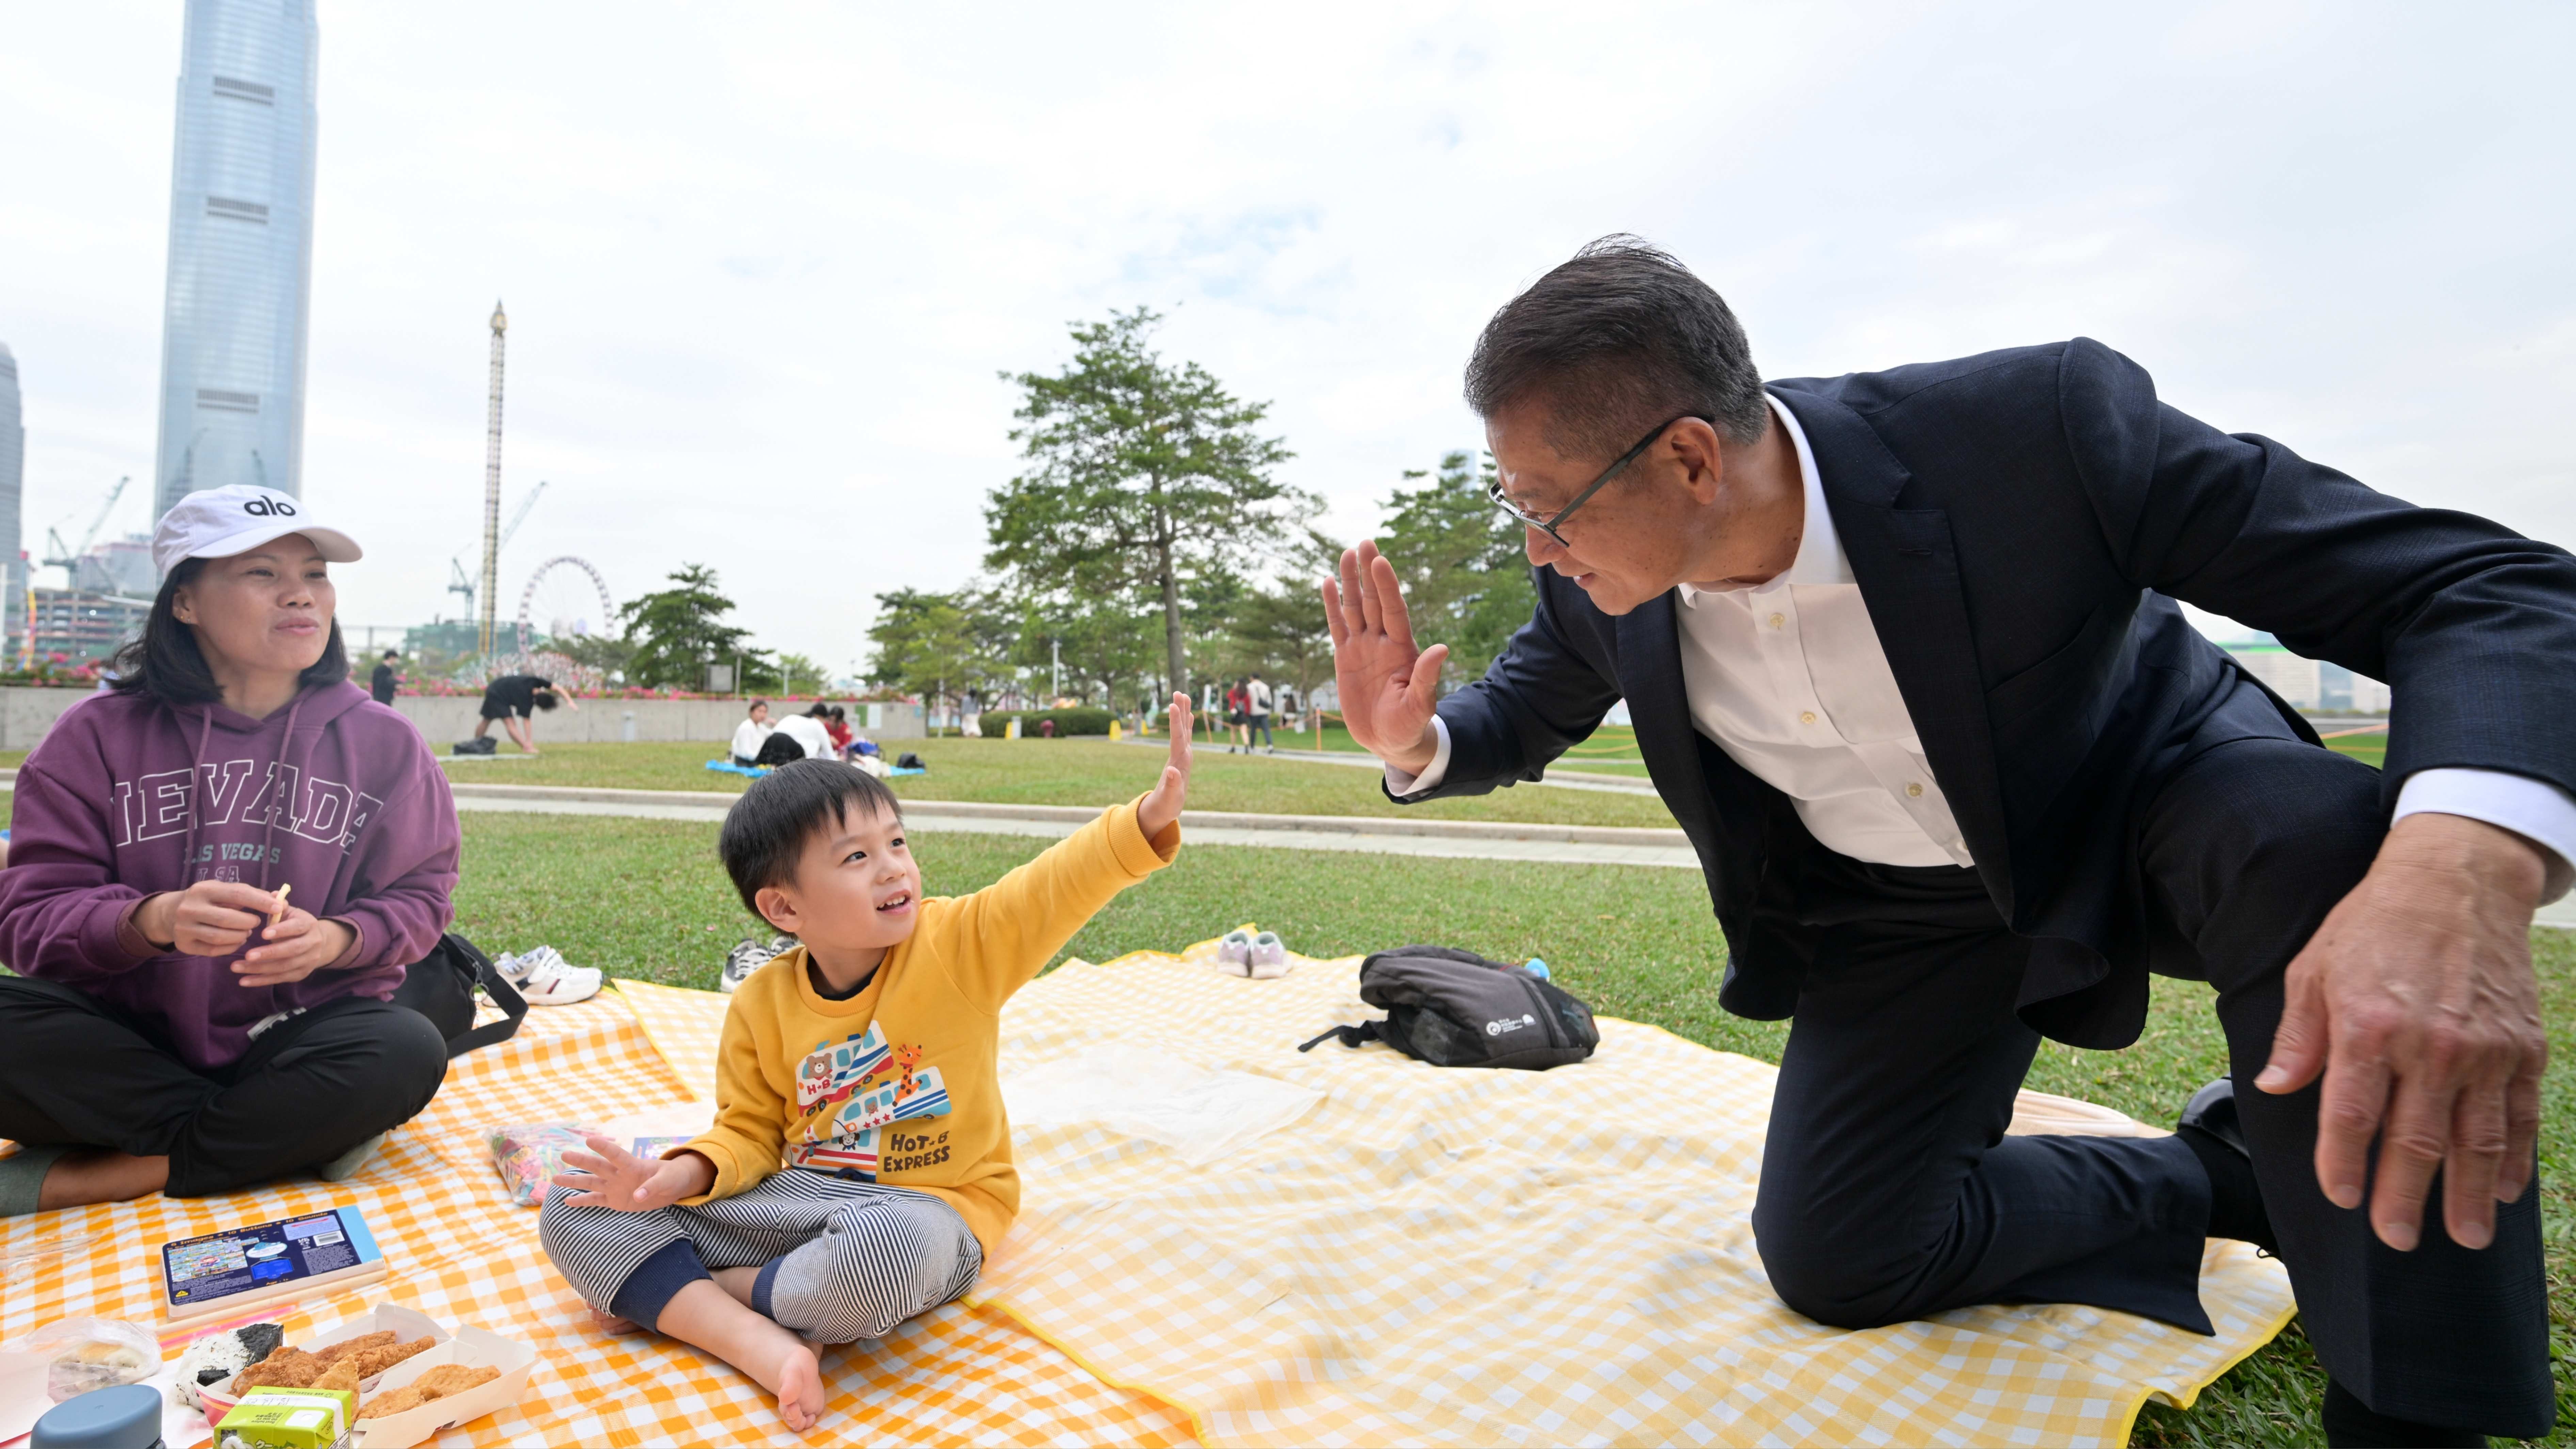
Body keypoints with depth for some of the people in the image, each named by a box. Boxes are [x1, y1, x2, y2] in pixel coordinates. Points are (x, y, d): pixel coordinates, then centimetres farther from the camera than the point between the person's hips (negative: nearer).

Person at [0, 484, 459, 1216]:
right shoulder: (99, 736, 0)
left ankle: (81, 1178, -19)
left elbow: (419, 894, 2)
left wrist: (336, 939, -19)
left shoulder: (383, 741, 0)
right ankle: (297, 1135, -18)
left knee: (408, 1051, -31)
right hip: (124, 1040, 1)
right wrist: (152, 920, -27)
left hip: (293, 1039, 0)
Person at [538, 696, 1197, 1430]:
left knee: (883, 1250, -42)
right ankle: (764, 1346, -24)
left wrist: (1150, 818, -40)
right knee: (574, 1212, -5)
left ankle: (662, 1292, -12)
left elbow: (1062, 883, -23)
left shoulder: (960, 944, -10)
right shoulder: (761, 1004, -1)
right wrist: (679, 1176, -13)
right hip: (802, 1199, 4)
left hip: (926, 1206, -4)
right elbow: (749, 1133, 9)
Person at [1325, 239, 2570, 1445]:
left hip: (2153, 794, -2)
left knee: (2321, 851, -37)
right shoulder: (1600, 589, -19)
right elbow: (1519, 720, 2)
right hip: (1899, 906, 3)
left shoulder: (2037, 426, -32)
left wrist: (2462, 866, -51)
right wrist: (1415, 741, -22)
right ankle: (2213, 1177, 14)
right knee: (1830, 1262, -5)